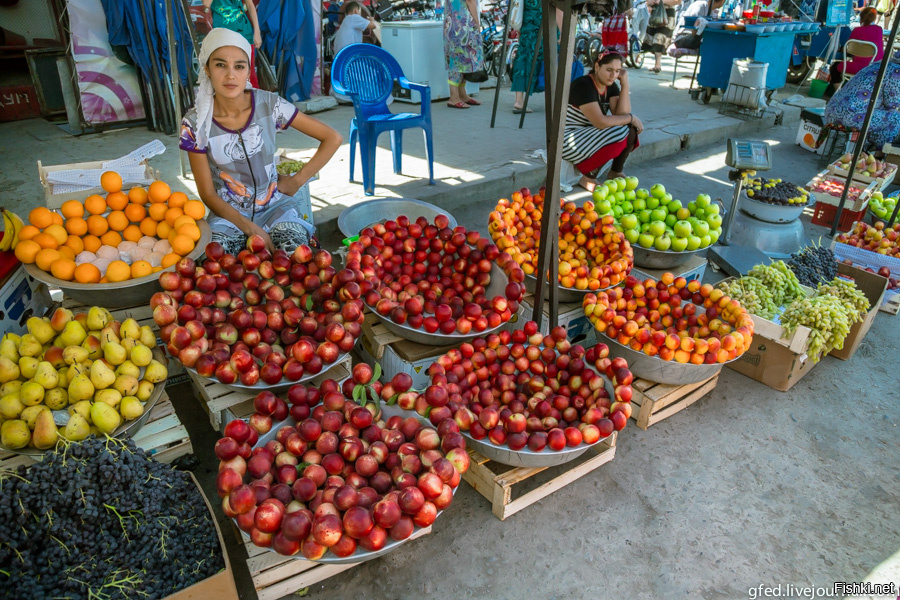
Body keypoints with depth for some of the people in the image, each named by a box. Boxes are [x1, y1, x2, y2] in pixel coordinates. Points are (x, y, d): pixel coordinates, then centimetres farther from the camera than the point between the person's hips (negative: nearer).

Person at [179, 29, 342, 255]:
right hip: (228, 212, 1)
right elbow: (207, 193, -7)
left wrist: (297, 180, -6)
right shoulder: (195, 124, -10)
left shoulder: (269, 104, -11)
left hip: (275, 206, 0)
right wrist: (249, 228, -21)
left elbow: (333, 138, -6)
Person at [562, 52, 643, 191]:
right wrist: (631, 118, -18)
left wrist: (625, 84, -13)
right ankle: (587, 178, -12)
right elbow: (600, 122, -29)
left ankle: (616, 172, 6)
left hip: (591, 134, 8)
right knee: (619, 132, -24)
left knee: (631, 128, -8)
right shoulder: (583, 85, -21)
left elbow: (622, 114, -10)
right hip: (569, 141, -8)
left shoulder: (611, 86, 3)